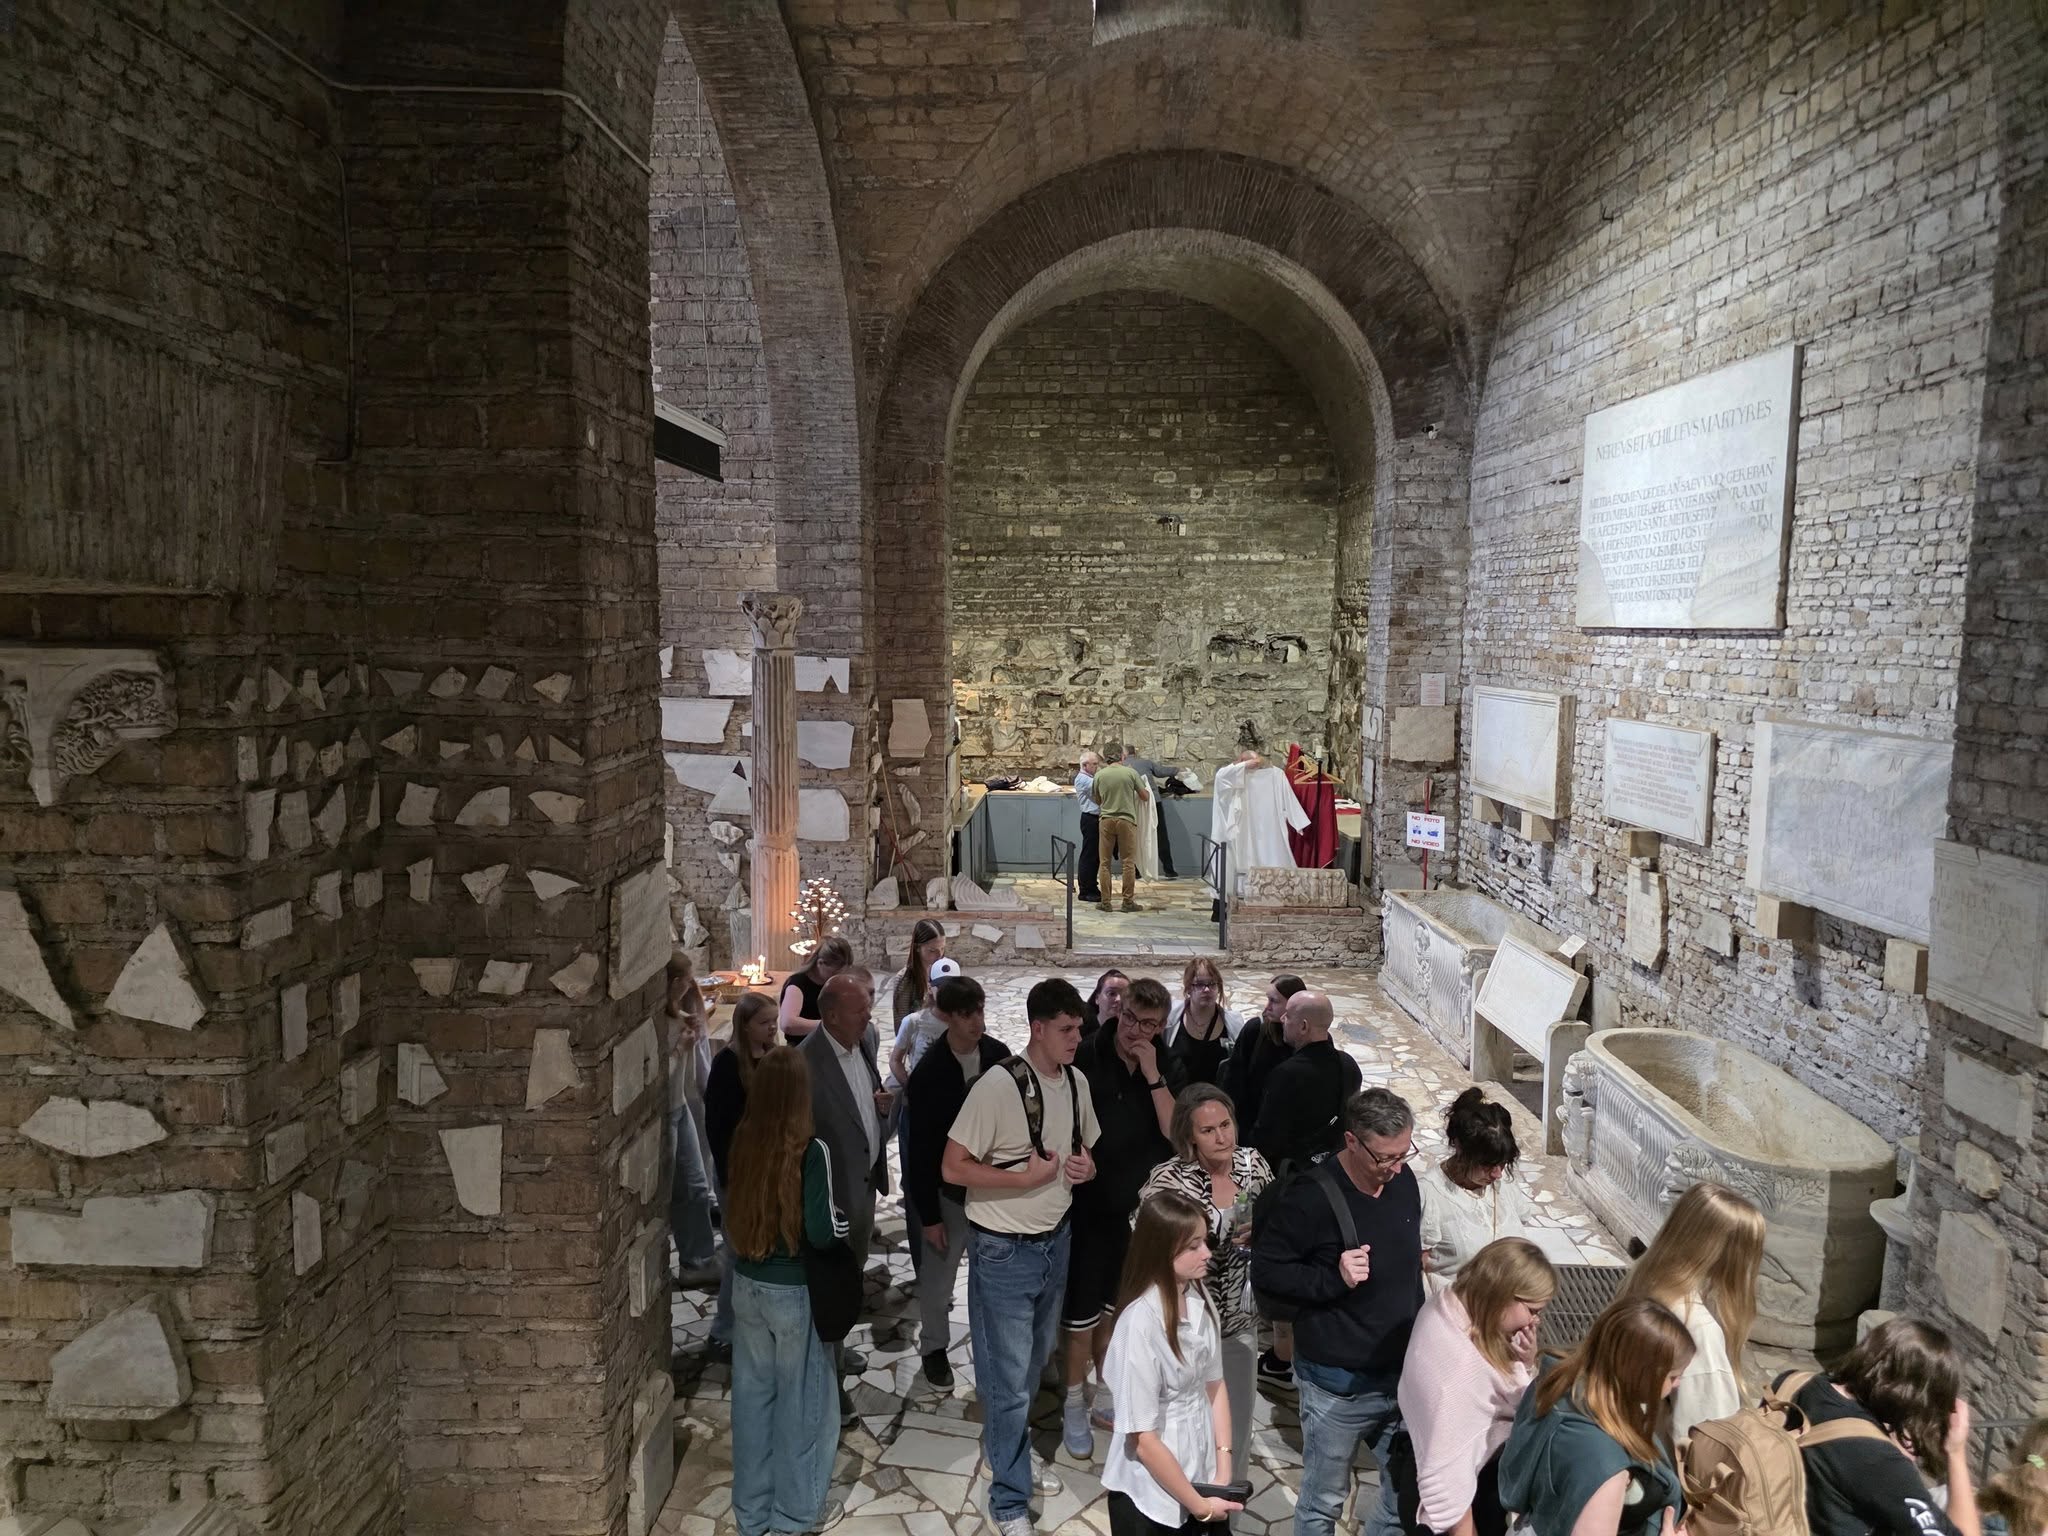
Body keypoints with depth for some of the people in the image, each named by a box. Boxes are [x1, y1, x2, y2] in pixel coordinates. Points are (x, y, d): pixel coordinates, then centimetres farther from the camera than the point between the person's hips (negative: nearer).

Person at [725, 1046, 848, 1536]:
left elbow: (734, 1213, 4)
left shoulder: (743, 1141, -7)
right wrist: (843, 1221, -2)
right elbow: (821, 1233, -21)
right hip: (796, 1292, -5)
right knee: (800, 1401, 13)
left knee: (752, 1395, 18)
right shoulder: (811, 1151, -22)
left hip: (748, 1285, 5)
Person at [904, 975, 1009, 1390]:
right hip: (949, 1190, -3)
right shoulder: (928, 1073, -19)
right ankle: (934, 1348, 35)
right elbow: (920, 1150, -13)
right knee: (938, 1275, 13)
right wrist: (929, 1215, -11)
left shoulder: (998, 1055, -8)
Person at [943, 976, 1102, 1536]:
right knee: (1009, 1378, 4)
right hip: (1004, 1252, -6)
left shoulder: (1077, 1082, -1)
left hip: (1055, 1242, 7)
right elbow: (952, 1168, -20)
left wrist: (1086, 1168, -8)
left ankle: (1014, 1460, 43)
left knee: (1033, 1367, 22)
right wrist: (1025, 1177, -24)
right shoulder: (998, 1085, -23)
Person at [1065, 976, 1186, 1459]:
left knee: (1114, 1306, 20)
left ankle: (1107, 1397, 38)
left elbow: (1175, 1131, -16)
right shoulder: (1085, 1059, -16)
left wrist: (1152, 1075, -22)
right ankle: (1074, 1408, 25)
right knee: (1081, 1312, 5)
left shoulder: (1166, 1071, -3)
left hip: (1141, 1209, 4)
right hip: (1089, 1206, -4)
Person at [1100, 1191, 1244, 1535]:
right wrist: (1197, 1505, -11)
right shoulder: (1141, 1322, -26)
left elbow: (1215, 1385, 5)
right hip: (1150, 1494, -5)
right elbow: (1143, 1437, -20)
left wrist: (1224, 1475, -1)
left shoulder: (1199, 1296, -8)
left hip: (1202, 1477, 5)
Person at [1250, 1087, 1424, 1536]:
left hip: (1402, 1375, 5)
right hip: (1338, 1385, -5)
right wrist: (1334, 1278, -27)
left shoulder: (1403, 1180, -2)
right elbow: (1265, 1270, -16)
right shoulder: (1310, 1197, -22)